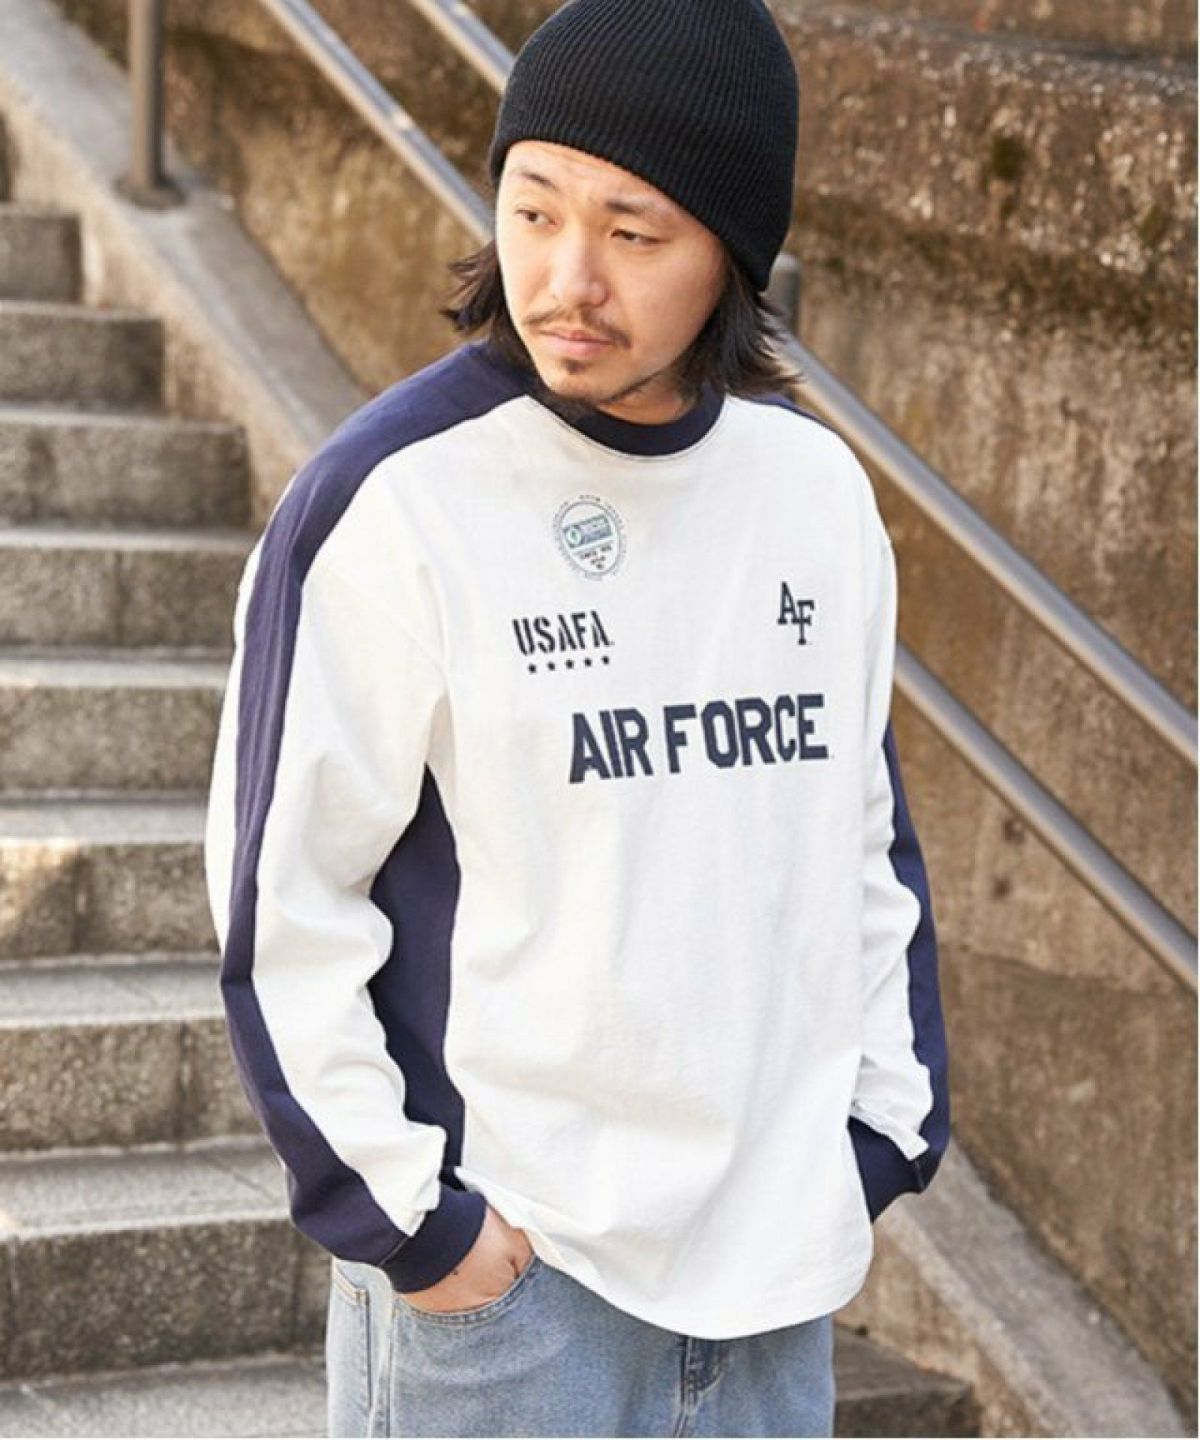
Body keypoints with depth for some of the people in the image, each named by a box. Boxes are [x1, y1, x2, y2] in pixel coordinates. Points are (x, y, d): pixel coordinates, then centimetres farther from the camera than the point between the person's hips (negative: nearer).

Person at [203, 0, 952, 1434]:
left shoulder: (818, 489, 3)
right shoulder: (391, 501, -13)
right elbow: (279, 895, -10)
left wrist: (886, 1120, 8)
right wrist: (402, 1214, -11)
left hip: (779, 1260, 5)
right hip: (497, 1263, -5)